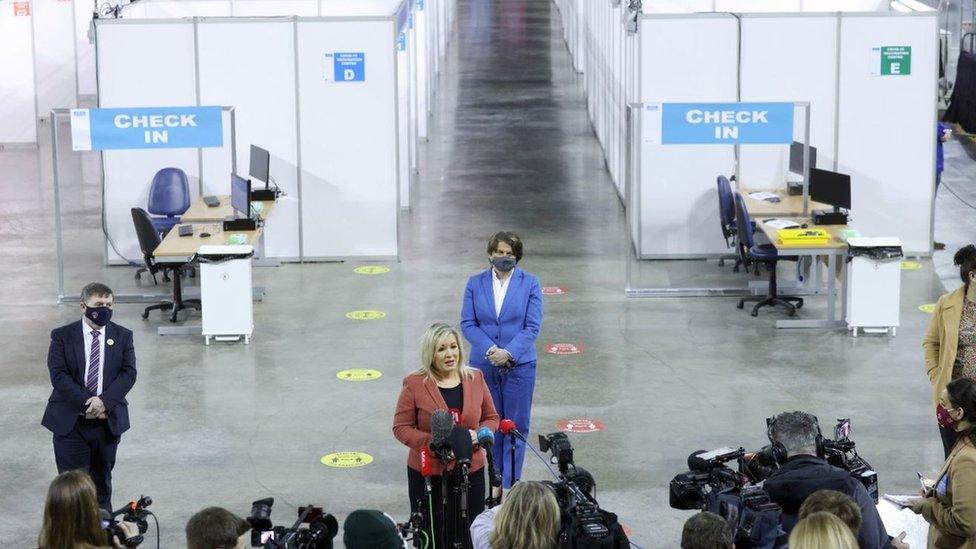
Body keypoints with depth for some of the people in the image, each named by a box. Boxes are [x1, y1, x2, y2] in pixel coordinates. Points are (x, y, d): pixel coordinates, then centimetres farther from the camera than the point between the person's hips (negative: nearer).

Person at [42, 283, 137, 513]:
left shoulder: (123, 336, 4)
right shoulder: (62, 336, -2)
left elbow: (128, 373, -4)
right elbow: (59, 375, -10)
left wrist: (104, 401, -19)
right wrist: (86, 404, -19)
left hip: (108, 420, 2)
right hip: (71, 421, -2)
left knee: (102, 480, 13)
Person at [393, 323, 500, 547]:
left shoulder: (475, 378, 3)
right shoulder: (414, 384, -8)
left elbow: (491, 418, 11)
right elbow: (401, 427, -5)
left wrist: (478, 434, -10)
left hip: (470, 470, 3)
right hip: (427, 472, -3)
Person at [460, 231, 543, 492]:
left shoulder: (530, 284, -1)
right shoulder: (475, 283, 3)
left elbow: (533, 326, -6)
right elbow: (467, 323, -1)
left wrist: (508, 352, -17)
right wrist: (490, 350, -15)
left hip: (519, 364, -1)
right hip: (484, 365, 1)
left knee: (516, 426, 2)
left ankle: (510, 485, 8)